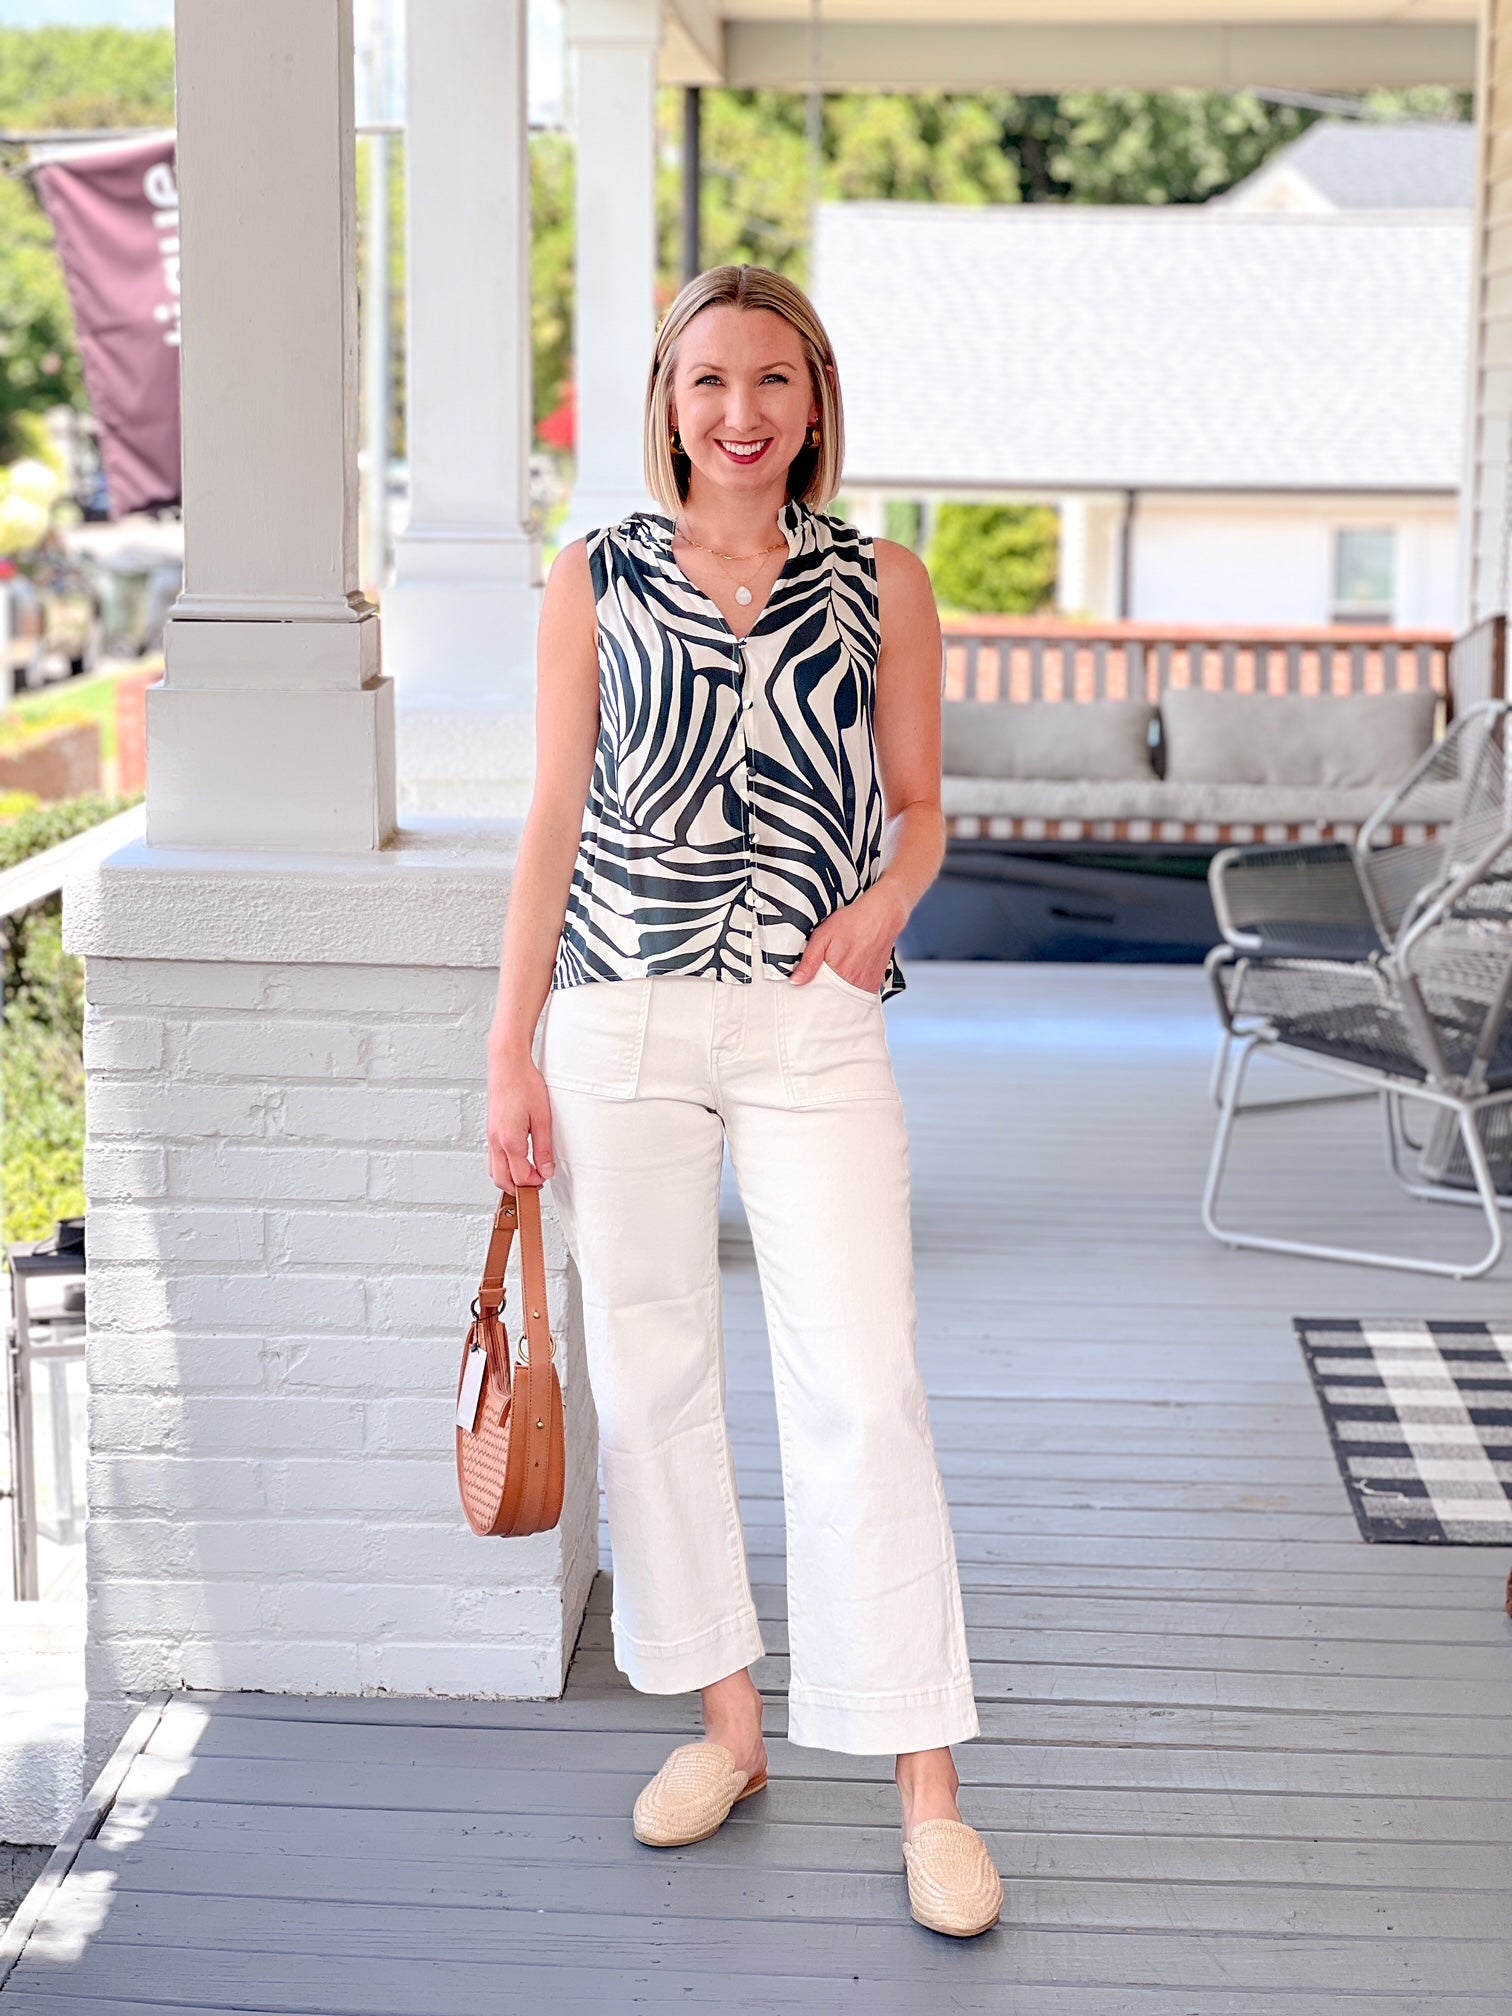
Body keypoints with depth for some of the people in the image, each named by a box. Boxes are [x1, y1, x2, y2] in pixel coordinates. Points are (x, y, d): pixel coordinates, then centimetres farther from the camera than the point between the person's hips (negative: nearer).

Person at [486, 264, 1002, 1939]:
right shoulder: (595, 582, 5)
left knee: (862, 1389, -5)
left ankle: (927, 1787, 3)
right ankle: (725, 1722, 25)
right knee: (650, 1372, 8)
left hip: (814, 1026, -1)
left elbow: (919, 807, 12)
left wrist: (882, 902, -10)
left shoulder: (880, 586, 5)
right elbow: (555, 823, 6)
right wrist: (511, 1050, 2)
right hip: (622, 1019, 1)